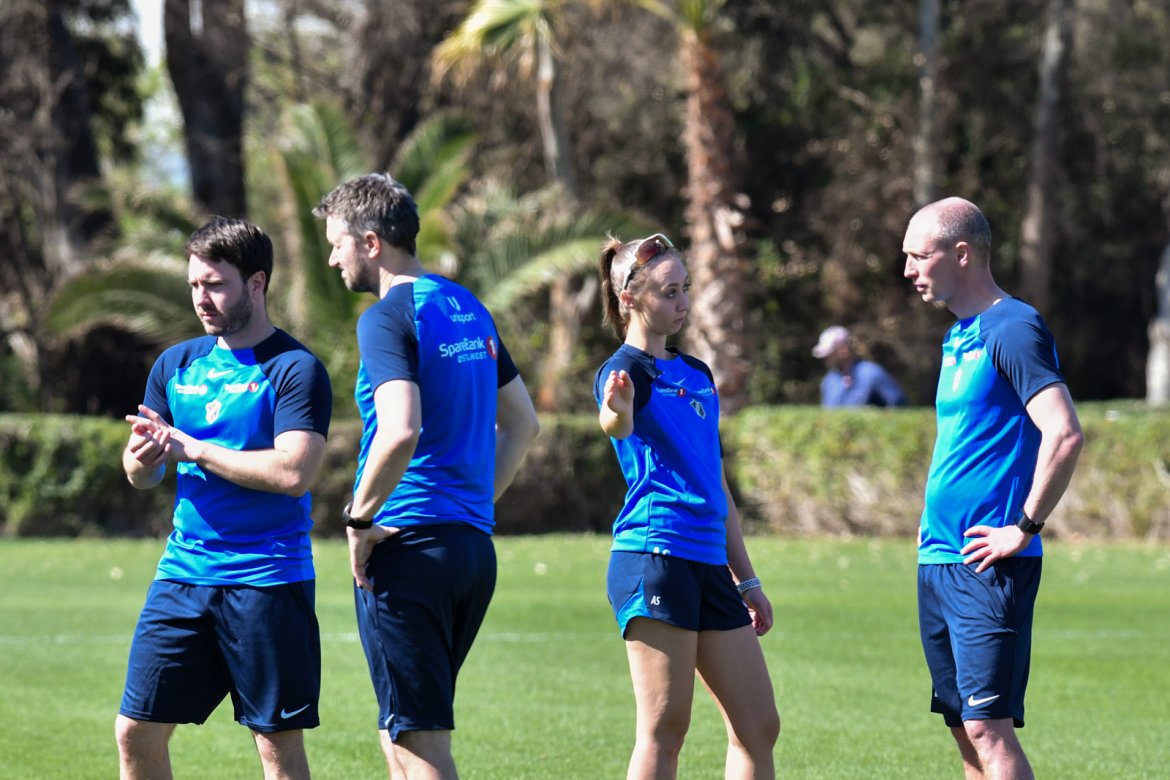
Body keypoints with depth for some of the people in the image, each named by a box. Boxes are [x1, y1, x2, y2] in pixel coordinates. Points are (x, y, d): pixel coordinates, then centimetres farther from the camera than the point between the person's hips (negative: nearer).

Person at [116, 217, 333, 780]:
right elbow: (140, 475, 16)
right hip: (182, 574, 6)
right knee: (137, 732, 2)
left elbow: (294, 472, -19)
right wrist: (143, 456, -9)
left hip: (266, 581, -6)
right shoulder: (176, 364, 13)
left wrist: (192, 449, -14)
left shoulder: (295, 369, -7)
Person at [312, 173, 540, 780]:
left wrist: (360, 518, -14)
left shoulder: (387, 317, -11)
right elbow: (522, 422, 23)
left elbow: (400, 430, -26)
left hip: (407, 547, -9)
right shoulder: (468, 309, 16)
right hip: (473, 543, 9)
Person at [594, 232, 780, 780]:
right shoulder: (625, 371, -4)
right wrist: (617, 410, -54)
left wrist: (746, 579, 26)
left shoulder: (697, 374, 21)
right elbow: (618, 425, -30)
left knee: (758, 726, 6)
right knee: (664, 729, -9)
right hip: (654, 557, -8)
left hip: (709, 565, 8)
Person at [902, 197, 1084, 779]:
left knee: (987, 728, -11)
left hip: (987, 567, -9)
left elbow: (1064, 435, -24)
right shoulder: (959, 336, 17)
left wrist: (1024, 529, -19)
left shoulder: (1012, 329, -12)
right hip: (940, 560, 9)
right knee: (965, 729, 9)